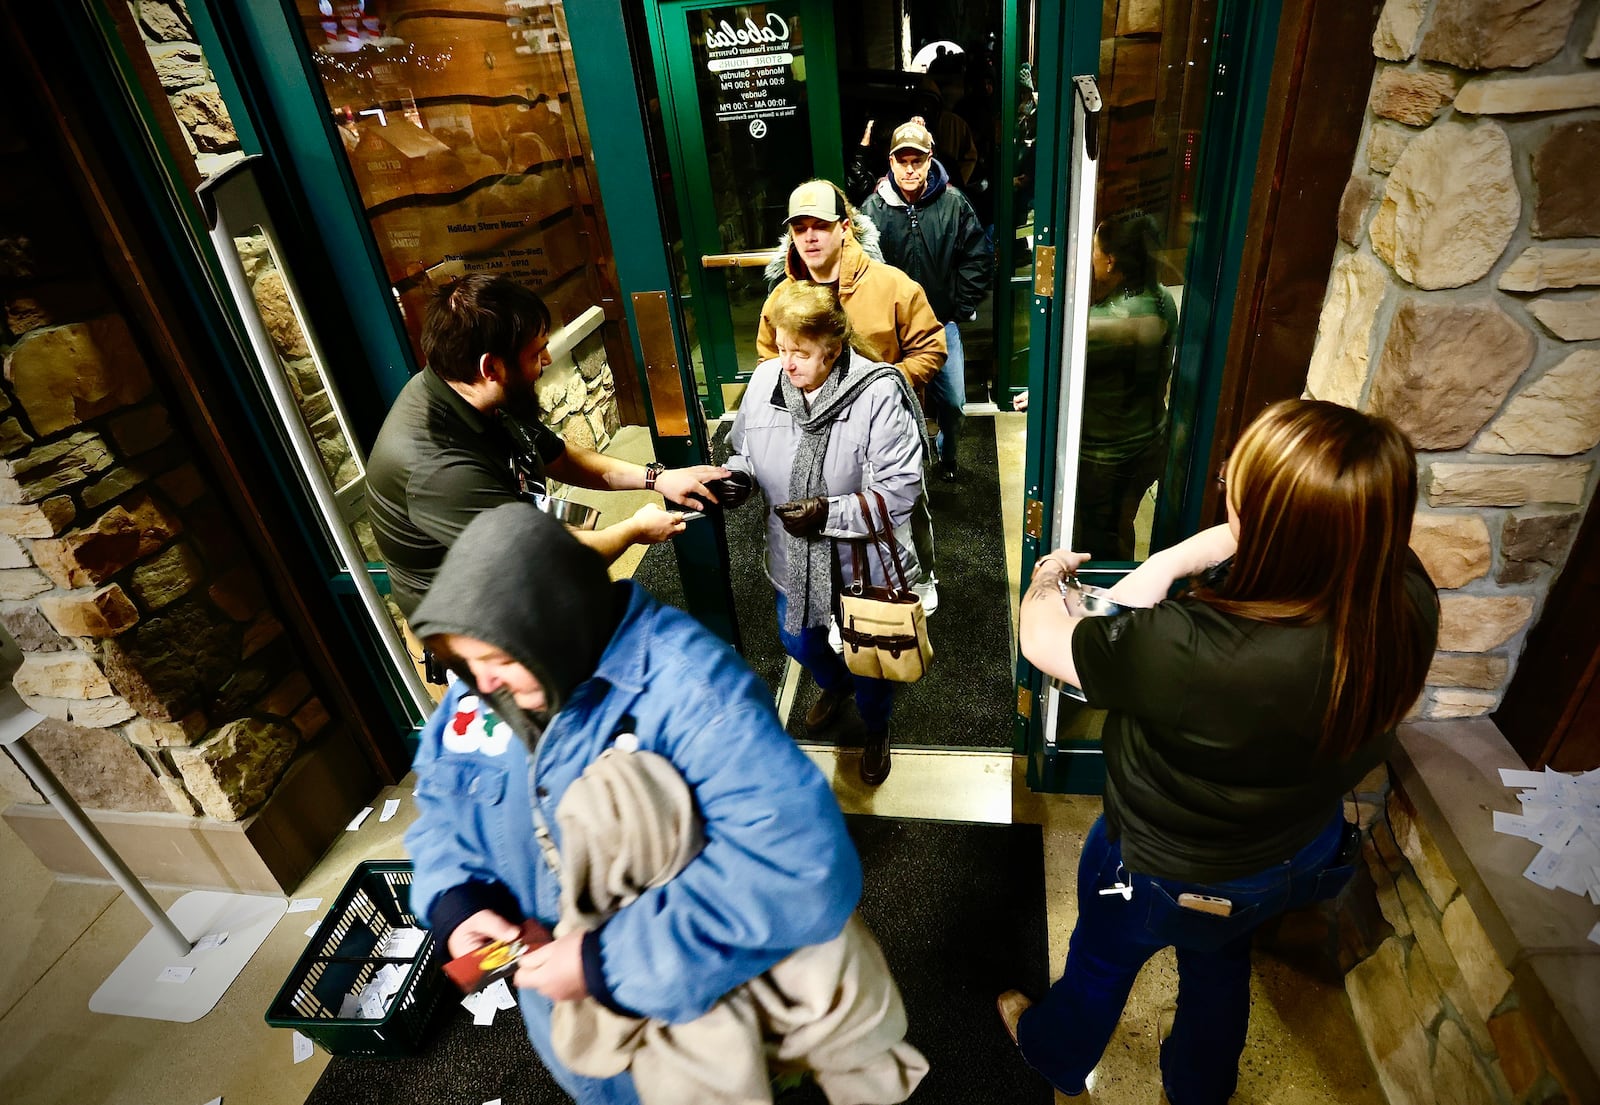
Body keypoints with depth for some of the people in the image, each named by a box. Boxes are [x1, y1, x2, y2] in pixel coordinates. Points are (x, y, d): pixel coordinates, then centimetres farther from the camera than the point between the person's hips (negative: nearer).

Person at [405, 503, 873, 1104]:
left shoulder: (685, 689, -36)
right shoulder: (479, 691, -12)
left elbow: (806, 869, -45)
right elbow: (439, 796, 6)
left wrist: (612, 959, -40)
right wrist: (453, 898, -14)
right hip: (552, 986, 6)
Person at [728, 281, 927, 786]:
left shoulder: (877, 394, -24)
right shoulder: (765, 380, -10)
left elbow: (900, 488, -23)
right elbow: (743, 448, 6)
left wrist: (829, 513, -31)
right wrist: (737, 474, -16)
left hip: (863, 559, -5)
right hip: (795, 556, 5)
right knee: (797, 639, 27)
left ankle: (876, 729, 51)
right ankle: (834, 686, 65)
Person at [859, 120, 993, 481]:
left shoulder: (953, 202, -6)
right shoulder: (874, 207, -7)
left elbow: (979, 257, 1)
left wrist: (962, 309, -1)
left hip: (942, 322, 1)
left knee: (952, 401, 6)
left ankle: (947, 453, 35)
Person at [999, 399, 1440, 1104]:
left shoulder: (1189, 652, -46)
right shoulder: (1406, 596, -27)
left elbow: (1041, 640, -28)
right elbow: (1280, 535, -7)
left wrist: (1046, 583, -7)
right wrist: (1165, 564, -16)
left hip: (1164, 875, -5)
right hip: (1302, 853, 5)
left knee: (1102, 963, 28)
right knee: (1219, 963, 35)